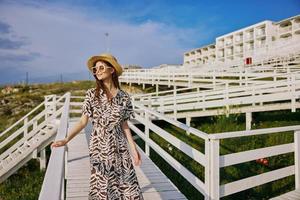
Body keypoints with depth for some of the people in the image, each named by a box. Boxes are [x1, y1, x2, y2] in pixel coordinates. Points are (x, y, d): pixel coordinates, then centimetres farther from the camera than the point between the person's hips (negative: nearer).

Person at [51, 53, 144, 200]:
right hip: (99, 147, -1)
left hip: (119, 147, 1)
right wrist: (66, 139, -17)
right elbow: (83, 121, -4)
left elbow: (124, 124, 4)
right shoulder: (92, 94, -5)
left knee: (127, 183, 5)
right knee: (102, 184, 8)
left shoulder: (123, 96, -3)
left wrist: (133, 148, 2)